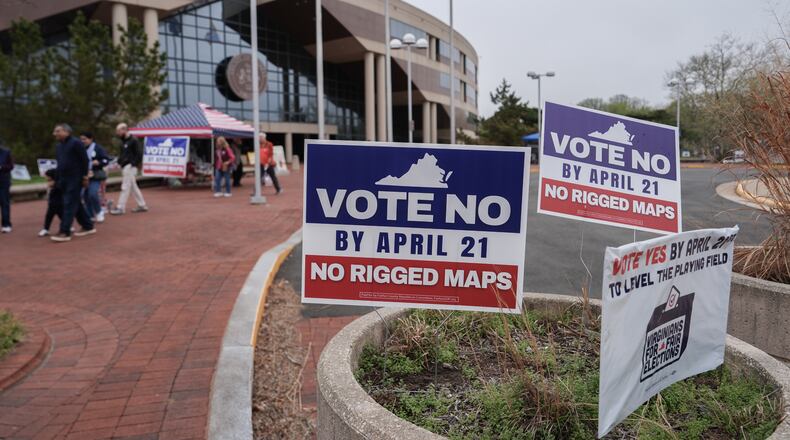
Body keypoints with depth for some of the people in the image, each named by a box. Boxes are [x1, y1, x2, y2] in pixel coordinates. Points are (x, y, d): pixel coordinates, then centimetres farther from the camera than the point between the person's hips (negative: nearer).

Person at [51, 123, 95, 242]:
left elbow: (84, 160, -12)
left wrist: (85, 177, -14)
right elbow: (59, 163, 20)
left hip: (75, 179, -8)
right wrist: (57, 179, 17)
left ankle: (65, 233, -10)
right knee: (76, 204, 12)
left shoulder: (75, 143, -10)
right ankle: (88, 226, 22)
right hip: (63, 179, 9)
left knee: (69, 205, -10)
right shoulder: (58, 146, 15)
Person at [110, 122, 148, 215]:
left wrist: (133, 164, -18)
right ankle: (142, 205, 19)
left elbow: (139, 154, -15)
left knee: (125, 187, -7)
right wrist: (119, 161, 5)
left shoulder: (133, 140, -11)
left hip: (130, 167, -9)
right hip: (125, 167, 9)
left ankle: (120, 208, -5)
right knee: (133, 187, 12)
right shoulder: (124, 141, 15)